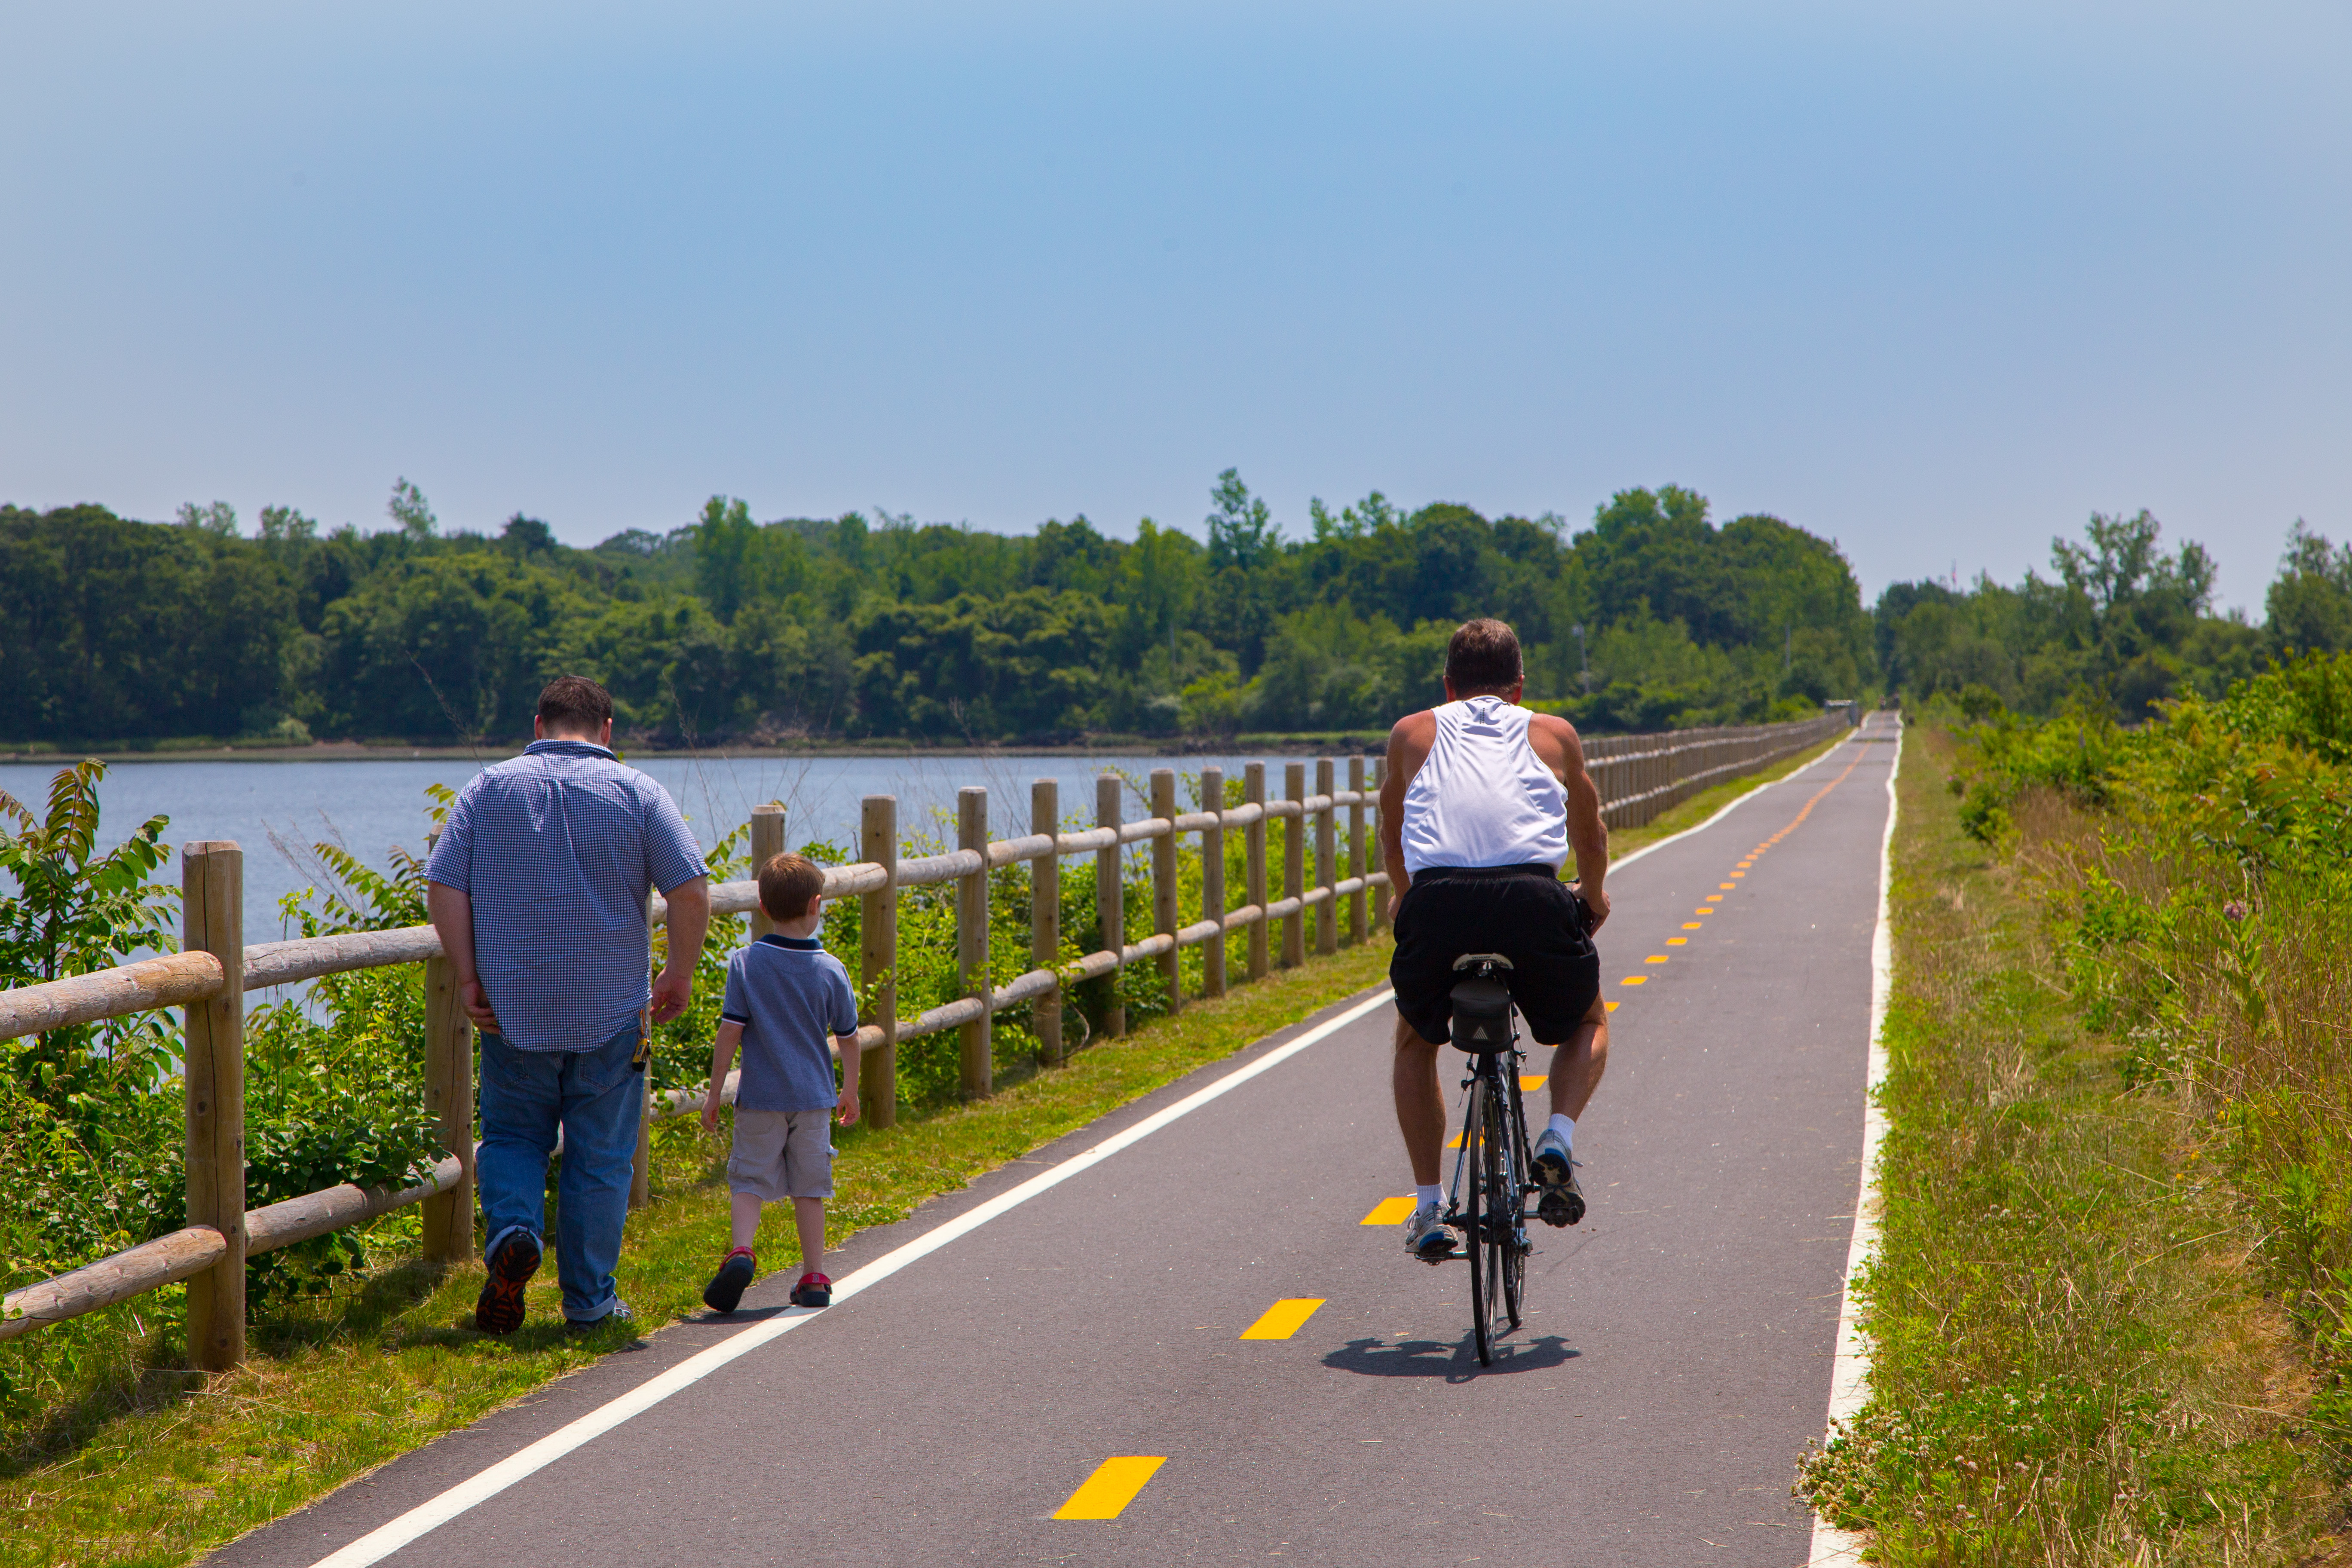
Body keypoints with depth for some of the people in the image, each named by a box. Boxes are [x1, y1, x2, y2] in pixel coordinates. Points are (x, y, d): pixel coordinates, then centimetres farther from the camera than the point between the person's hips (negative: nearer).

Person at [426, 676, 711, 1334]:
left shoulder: (487, 789, 4)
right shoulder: (636, 792, -1)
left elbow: (443, 889, -3)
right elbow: (691, 890, -8)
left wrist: (468, 979, 0)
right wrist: (679, 976, 3)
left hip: (511, 1008, 1)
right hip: (610, 1014, -1)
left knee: (512, 1137, 16)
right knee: (600, 1156, 8)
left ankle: (513, 1229, -11)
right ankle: (588, 1299, 12)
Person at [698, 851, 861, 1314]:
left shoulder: (746, 963, -7)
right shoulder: (830, 969, -3)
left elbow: (730, 1030, -9)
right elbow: (848, 1037, 5)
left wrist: (714, 1093, -2)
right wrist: (850, 1092, 20)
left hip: (760, 1098, -1)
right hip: (813, 1099, 1)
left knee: (749, 1180, 5)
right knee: (809, 1188, 11)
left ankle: (742, 1250, -19)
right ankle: (814, 1278, 12)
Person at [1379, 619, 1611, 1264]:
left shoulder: (1412, 733, 27)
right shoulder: (1554, 734, 27)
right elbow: (1589, 829, 44)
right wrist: (1593, 894, 65)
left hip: (1436, 899, 0)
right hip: (1533, 898, 0)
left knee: (1415, 1041, 29)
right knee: (1589, 1024, 30)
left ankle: (1429, 1209, 20)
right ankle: (1559, 1139, 3)